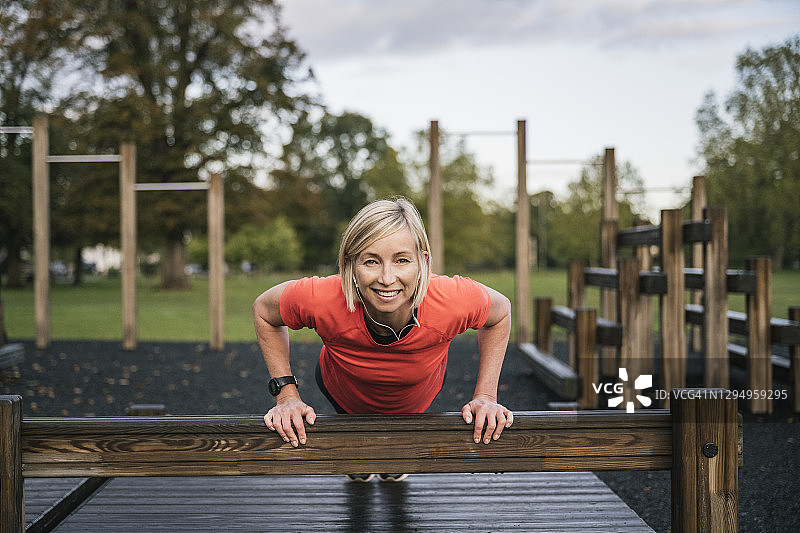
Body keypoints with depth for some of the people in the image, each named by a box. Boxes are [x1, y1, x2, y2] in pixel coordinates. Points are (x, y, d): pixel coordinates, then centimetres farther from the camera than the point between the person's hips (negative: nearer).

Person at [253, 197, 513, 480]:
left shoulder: (454, 301, -43)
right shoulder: (322, 300, -44)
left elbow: (500, 312, -18)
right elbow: (264, 310, -21)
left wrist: (485, 397, -22)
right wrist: (287, 393, -25)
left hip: (416, 400, 1)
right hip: (342, 391, -1)